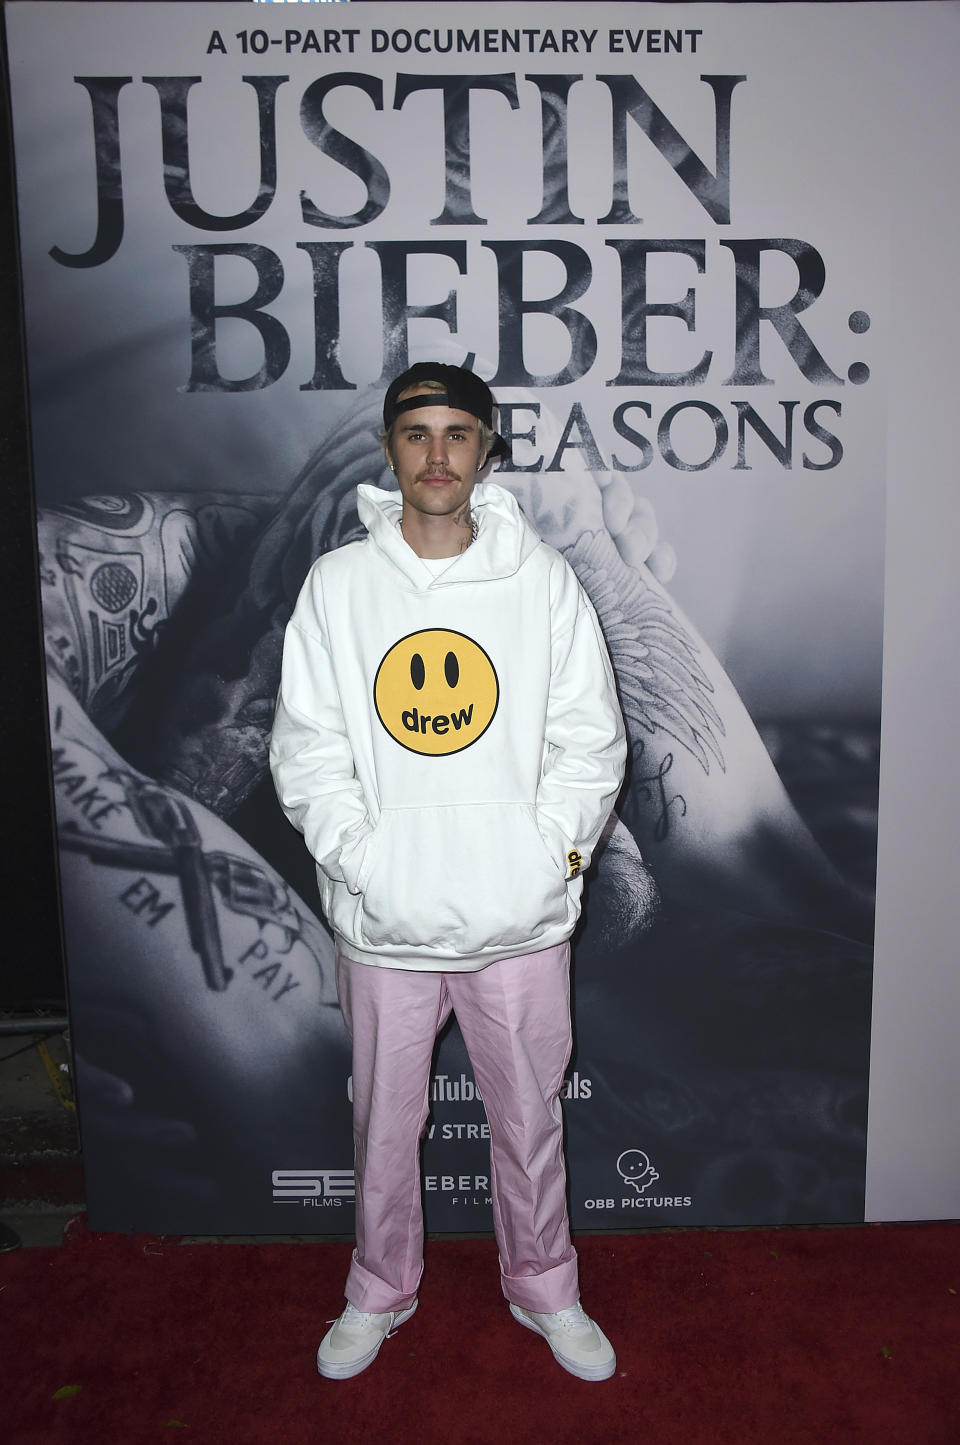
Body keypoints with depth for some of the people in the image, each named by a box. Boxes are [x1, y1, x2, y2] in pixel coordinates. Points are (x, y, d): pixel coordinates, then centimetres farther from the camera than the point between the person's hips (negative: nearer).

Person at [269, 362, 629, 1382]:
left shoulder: (543, 578, -1)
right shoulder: (336, 583, -1)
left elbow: (590, 736, 0)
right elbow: (306, 744, -2)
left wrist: (551, 845, -12)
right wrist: (359, 855, -13)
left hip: (521, 915, 0)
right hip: (383, 917, 1)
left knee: (529, 1117, 17)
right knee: (385, 1119, 17)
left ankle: (544, 1290, 42)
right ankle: (380, 1291, 43)